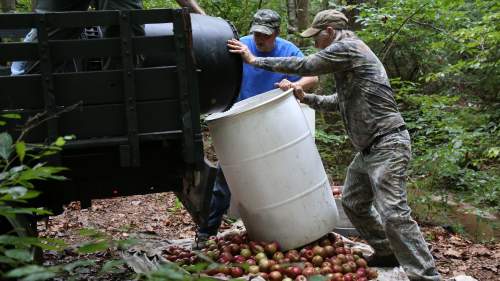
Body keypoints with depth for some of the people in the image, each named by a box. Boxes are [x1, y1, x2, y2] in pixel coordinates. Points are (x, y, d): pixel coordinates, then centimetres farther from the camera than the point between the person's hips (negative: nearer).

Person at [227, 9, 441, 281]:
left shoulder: (347, 47, -11)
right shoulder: (346, 55, 19)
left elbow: (303, 66, -13)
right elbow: (340, 101, 27)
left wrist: (255, 60, -6)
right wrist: (307, 98, 15)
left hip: (387, 146, -10)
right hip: (368, 150, 10)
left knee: (393, 213, -15)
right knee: (353, 203, 18)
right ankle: (386, 253, 31)